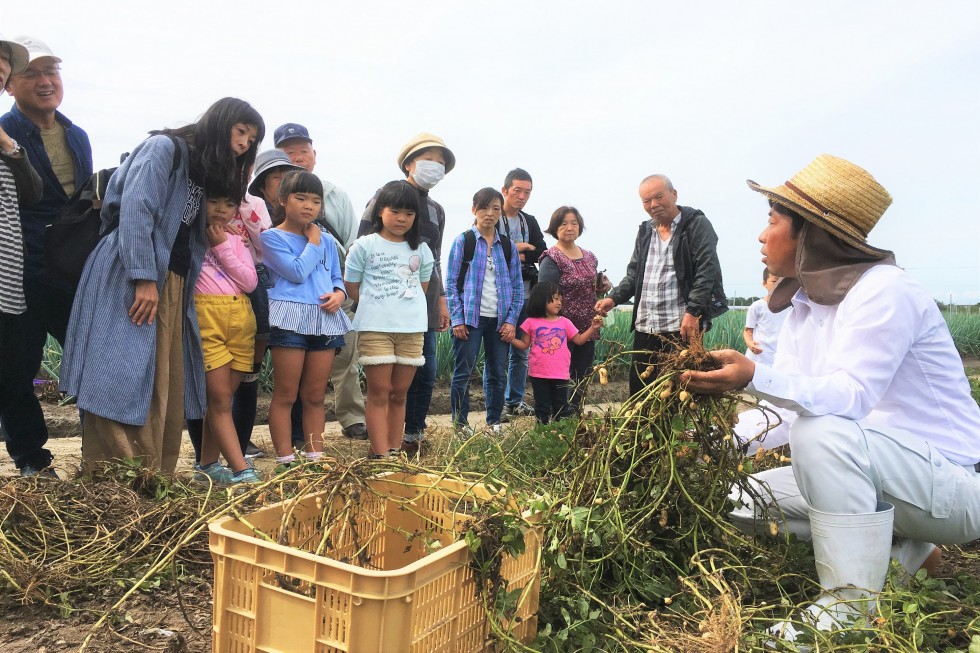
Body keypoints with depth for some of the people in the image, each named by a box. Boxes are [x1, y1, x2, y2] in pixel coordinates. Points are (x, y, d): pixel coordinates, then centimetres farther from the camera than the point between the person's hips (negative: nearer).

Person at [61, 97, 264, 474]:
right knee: (123, 380, -9)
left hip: (173, 285, 8)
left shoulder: (207, 174, 21)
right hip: (130, 278, -8)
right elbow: (136, 208, -15)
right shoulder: (165, 147, -3)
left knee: (167, 386, 5)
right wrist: (144, 279, -22)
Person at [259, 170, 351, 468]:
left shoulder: (327, 240, 17)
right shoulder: (272, 237, 0)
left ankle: (315, 456, 15)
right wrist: (312, 241, -1)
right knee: (285, 395, 0)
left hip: (325, 319, 5)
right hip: (290, 318, -5)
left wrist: (339, 294, -2)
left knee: (315, 396, 9)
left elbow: (337, 278, 20)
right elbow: (298, 272, -12)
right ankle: (285, 460, 5)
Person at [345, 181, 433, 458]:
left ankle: (395, 451, 17)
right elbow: (351, 287, 4)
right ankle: (381, 455, -1)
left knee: (399, 394, 9)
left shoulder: (420, 249, 11)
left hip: (412, 329, 4)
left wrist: (406, 307, 10)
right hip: (375, 328, -3)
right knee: (379, 393, -3)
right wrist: (376, 306, 5)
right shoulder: (365, 245, 1)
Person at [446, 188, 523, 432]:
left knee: (498, 374, 8)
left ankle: (494, 423, 21)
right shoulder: (463, 241, 1)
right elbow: (452, 283, -2)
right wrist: (457, 320, -9)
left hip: (500, 320, 3)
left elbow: (517, 286, 10)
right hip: (470, 318, -3)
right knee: (463, 374, -1)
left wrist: (511, 320, 0)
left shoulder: (509, 246, 10)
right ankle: (459, 425, 10)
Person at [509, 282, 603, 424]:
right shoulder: (531, 322, -1)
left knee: (561, 408, 10)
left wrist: (593, 328, 0)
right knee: (542, 407, 10)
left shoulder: (565, 322, 5)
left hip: (560, 374, 1)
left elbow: (579, 340, 9)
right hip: (539, 374, -1)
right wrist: (510, 338, -12)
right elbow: (524, 345, 3)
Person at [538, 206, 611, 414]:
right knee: (563, 381, -1)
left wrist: (602, 288, 3)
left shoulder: (589, 257, 13)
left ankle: (576, 413, 26)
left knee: (582, 378, 13)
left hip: (587, 329, 7)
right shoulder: (551, 259, -9)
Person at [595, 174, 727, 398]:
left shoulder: (697, 225, -2)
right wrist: (614, 298, 4)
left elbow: (707, 271, -10)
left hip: (683, 326, -6)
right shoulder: (645, 232, 19)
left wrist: (693, 311, -20)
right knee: (638, 389, 8)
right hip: (644, 329, 6)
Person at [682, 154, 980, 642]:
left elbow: (850, 396, -33)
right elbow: (784, 393, 2)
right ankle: (902, 549, 10)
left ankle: (853, 606, -21)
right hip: (862, 469, 9)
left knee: (822, 432, -36)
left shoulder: (884, 291, -21)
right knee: (743, 502, 3)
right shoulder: (806, 302, 6)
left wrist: (755, 376, -47)